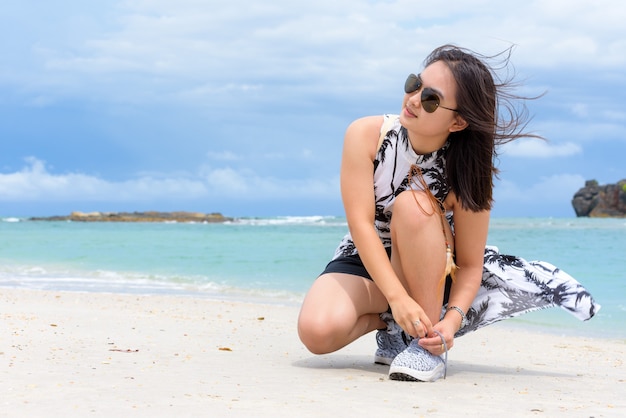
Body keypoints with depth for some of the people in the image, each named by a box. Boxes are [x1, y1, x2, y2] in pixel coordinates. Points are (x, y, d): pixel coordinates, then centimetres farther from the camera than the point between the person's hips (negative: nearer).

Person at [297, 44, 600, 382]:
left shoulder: (466, 172, -19)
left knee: (413, 205, -34)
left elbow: (469, 265, -14)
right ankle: (386, 323, 4)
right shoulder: (365, 135, -19)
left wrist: (451, 320, -33)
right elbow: (361, 223, -26)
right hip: (364, 261, 1)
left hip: (425, 276, 0)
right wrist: (398, 299, -36)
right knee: (317, 331, -31)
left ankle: (426, 343, -23)